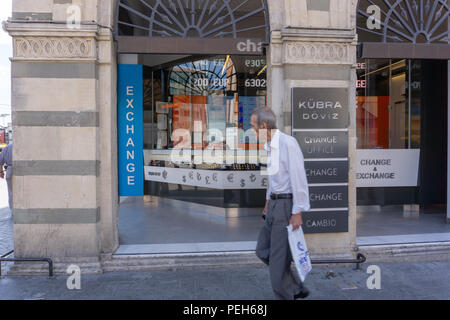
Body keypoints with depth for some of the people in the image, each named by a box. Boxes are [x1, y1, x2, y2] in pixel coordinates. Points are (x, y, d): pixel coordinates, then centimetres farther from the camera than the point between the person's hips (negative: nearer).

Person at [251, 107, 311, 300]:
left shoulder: (288, 143, -17)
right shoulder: (270, 146, 12)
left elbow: (299, 178, -20)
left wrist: (297, 213, -20)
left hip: (287, 205, -10)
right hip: (275, 204, 10)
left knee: (279, 257, -3)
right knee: (263, 251, 14)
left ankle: (285, 296, 15)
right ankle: (296, 288, 26)